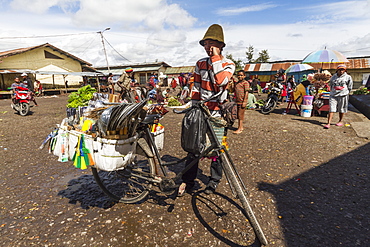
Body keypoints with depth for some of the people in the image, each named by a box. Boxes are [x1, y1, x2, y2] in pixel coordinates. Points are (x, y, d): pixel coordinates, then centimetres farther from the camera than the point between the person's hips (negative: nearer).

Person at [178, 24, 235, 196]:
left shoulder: (228, 64, 0)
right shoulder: (200, 64, 10)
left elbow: (221, 81, -21)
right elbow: (196, 88, 10)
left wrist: (216, 59, -14)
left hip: (218, 112, -2)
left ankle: (214, 180, 24)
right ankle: (188, 180, 14)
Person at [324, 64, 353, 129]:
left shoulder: (348, 77, 2)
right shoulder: (333, 77, 8)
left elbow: (350, 86, 10)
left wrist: (346, 92, 9)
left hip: (343, 95, -1)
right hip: (333, 95, 1)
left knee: (342, 109, 10)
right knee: (331, 109, -6)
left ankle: (340, 121, 27)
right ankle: (328, 123, -9)